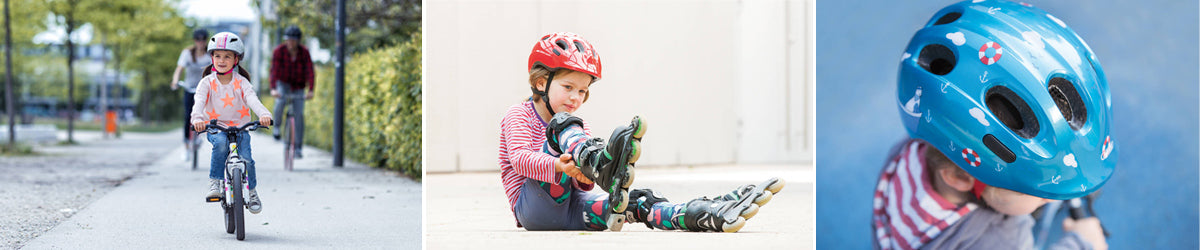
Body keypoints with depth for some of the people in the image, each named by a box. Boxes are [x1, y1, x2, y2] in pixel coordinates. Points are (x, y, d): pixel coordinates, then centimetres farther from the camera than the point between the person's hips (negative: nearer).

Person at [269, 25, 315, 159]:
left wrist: (310, 90, -31)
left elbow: (310, 71, -19)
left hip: (298, 87, 1)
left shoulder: (304, 52, -13)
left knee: (299, 115, -10)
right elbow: (274, 70, -24)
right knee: (281, 100, -34)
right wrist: (273, 89, -38)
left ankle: (298, 148, -4)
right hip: (283, 84, -1)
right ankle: (277, 126, -7)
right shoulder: (279, 51, -16)